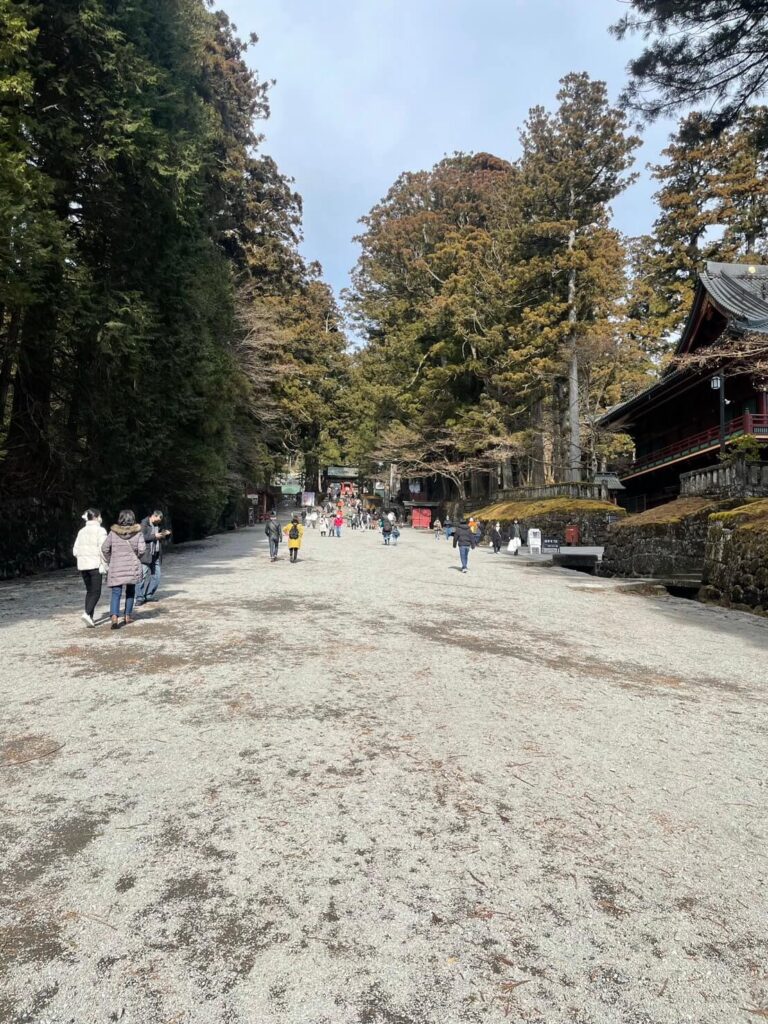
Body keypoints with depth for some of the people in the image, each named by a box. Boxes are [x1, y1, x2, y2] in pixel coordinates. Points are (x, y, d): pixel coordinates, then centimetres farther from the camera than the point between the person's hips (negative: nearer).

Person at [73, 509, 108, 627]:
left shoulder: (82, 531, 13)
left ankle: (90, 617, 11)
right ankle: (87, 613, -19)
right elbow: (102, 549, -15)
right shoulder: (100, 530, -6)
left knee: (89, 591, 14)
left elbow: (75, 551, 11)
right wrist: (104, 564, -10)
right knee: (96, 592, -1)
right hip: (95, 565, -6)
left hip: (82, 565, 6)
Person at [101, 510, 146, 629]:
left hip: (116, 567, 0)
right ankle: (127, 616, 22)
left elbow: (104, 548, -3)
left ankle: (114, 617, -17)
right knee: (130, 591, 17)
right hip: (132, 567, 0)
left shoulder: (113, 532, 0)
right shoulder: (137, 532, -3)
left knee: (116, 592, 0)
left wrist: (109, 561, 12)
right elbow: (142, 549, -10)